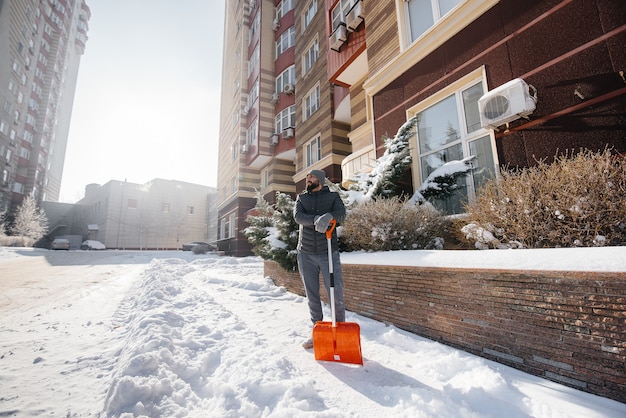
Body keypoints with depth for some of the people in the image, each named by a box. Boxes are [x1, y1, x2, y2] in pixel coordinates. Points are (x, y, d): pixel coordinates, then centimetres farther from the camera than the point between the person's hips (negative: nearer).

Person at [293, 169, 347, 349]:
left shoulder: (333, 196, 6)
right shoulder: (301, 198, 11)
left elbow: (342, 213, -13)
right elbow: (298, 216, -8)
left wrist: (329, 216, -37)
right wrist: (316, 219, -29)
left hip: (329, 253, -2)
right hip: (306, 254, 2)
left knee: (336, 295, -3)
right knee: (312, 296, 10)